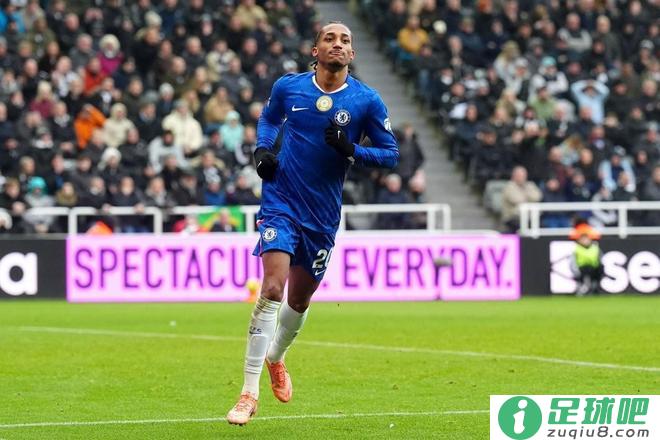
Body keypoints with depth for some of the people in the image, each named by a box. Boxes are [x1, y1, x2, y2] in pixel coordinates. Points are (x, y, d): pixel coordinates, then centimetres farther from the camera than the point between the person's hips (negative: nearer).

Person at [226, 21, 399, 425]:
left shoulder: (367, 101, -4)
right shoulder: (288, 87, -1)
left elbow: (391, 154, 0)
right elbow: (269, 118, 21)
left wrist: (351, 152, -17)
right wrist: (263, 149, 2)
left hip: (323, 214, 2)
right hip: (281, 202, -2)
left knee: (300, 300, 15)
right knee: (272, 288, -19)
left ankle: (275, 359, 48)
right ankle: (250, 393, -17)